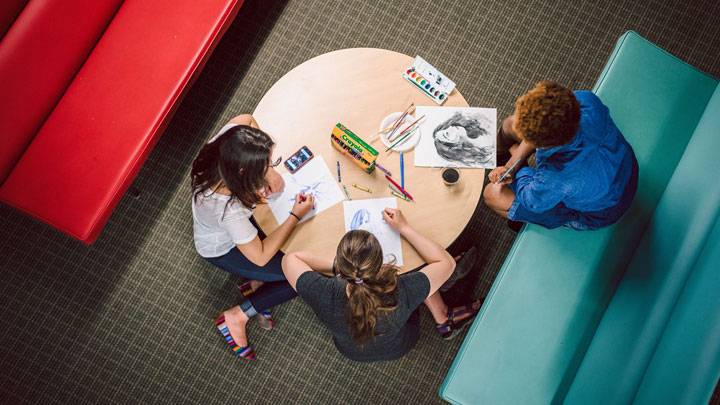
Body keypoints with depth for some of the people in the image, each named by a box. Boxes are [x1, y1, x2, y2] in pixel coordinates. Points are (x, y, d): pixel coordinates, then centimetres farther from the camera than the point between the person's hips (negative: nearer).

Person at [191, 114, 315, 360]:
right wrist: (296, 216, -22)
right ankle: (237, 317, 5)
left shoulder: (224, 146, -30)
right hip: (223, 251, -7)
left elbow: (245, 119, -5)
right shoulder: (229, 209, -44)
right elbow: (261, 257, -28)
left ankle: (257, 283, 14)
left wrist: (269, 172, -14)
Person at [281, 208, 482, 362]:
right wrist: (403, 227, -19)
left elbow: (290, 258, -21)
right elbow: (446, 262, -23)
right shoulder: (402, 294, -42)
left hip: (350, 351, 2)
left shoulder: (324, 296, -41)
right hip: (399, 348, -1)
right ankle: (444, 319, 32)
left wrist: (334, 265, -21)